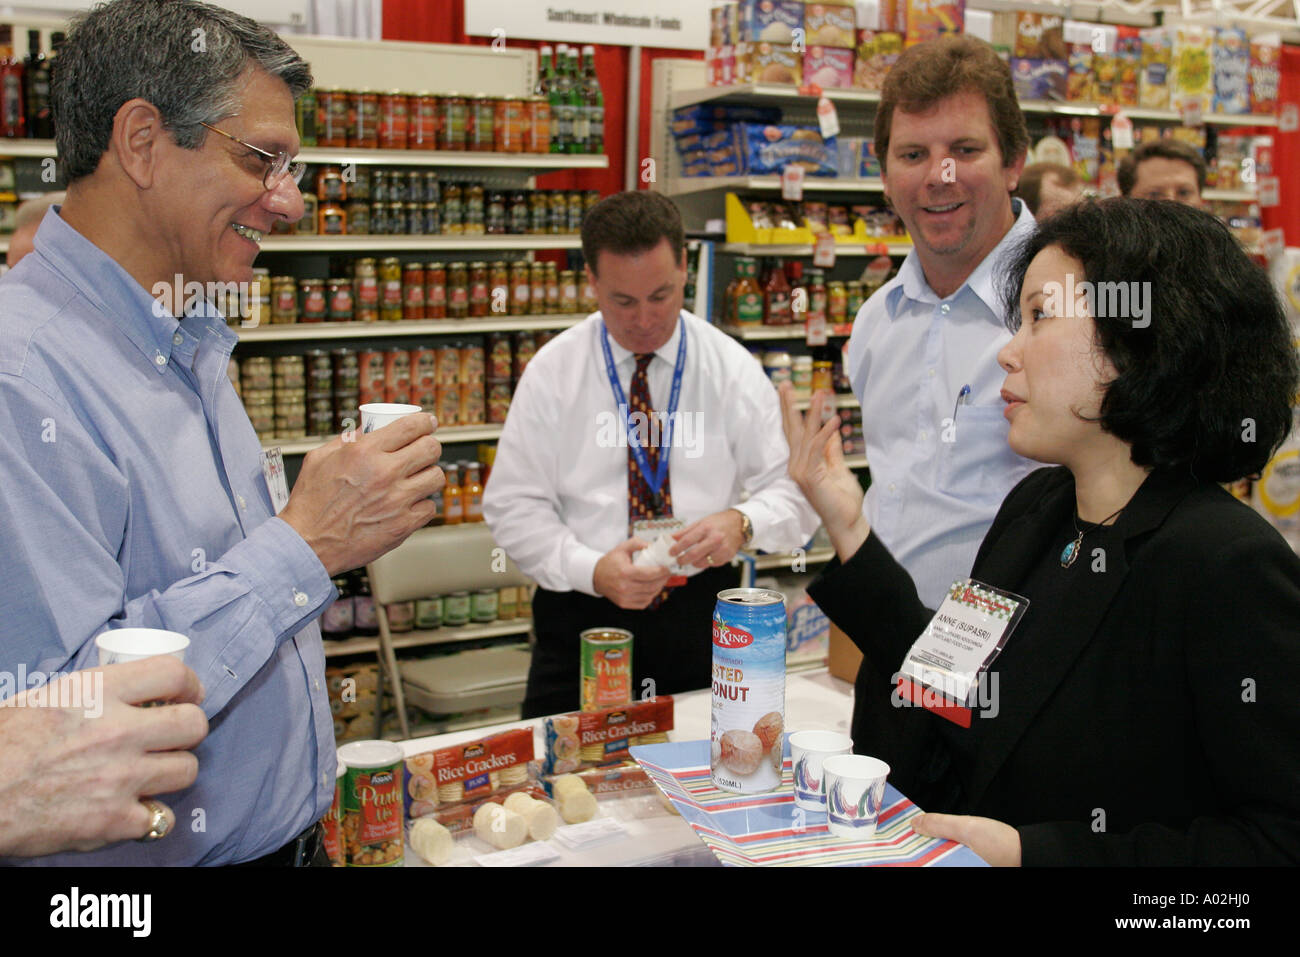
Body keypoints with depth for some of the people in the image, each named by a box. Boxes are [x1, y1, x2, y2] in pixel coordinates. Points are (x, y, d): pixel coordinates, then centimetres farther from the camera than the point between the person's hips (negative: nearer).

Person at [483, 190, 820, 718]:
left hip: (701, 616, 1)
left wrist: (743, 522, -23)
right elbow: (512, 507, -4)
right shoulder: (552, 370, -1)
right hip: (582, 618, 0)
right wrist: (593, 570, -21)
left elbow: (794, 491, 0)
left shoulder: (733, 369, 1)